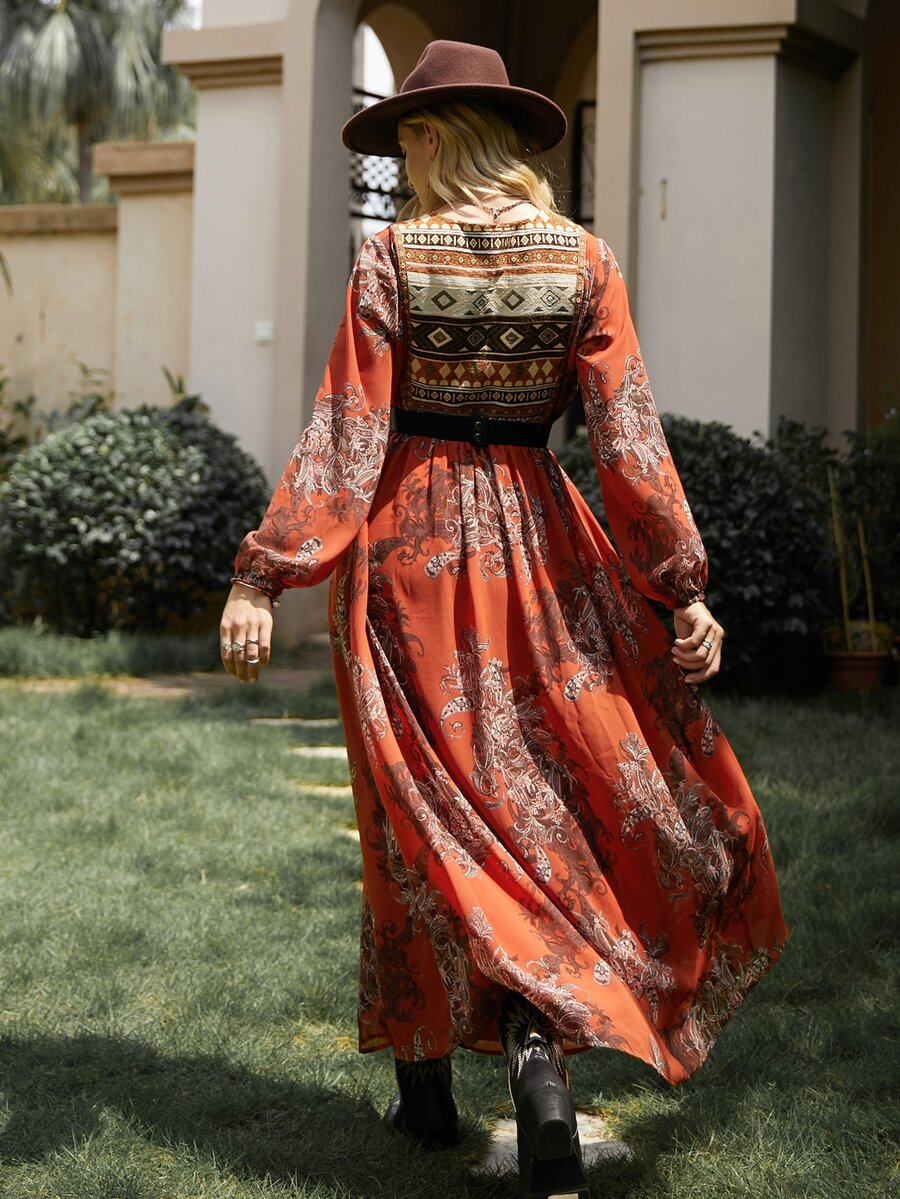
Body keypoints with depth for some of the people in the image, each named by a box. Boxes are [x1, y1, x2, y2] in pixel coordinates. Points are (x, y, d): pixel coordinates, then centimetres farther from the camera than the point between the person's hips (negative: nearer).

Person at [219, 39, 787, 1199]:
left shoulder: (390, 259, -7)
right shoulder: (583, 258, -2)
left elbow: (344, 438, -12)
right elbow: (628, 435, -6)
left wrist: (261, 579, -10)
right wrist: (684, 585, -4)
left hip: (409, 543, -1)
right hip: (534, 542, 1)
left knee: (421, 808, 9)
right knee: (551, 791, 12)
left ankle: (425, 1080, 18)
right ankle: (537, 1034, -9)